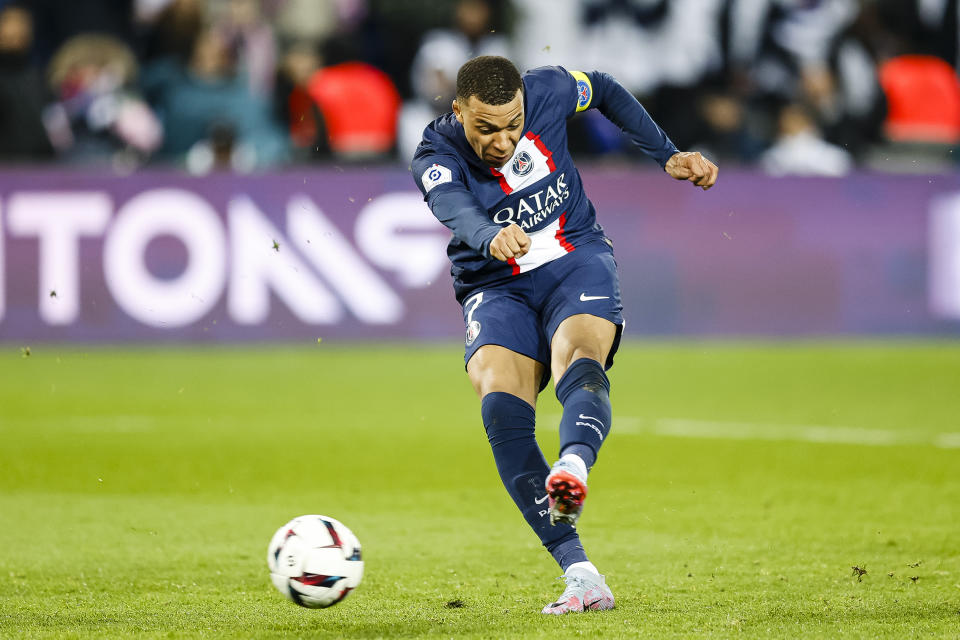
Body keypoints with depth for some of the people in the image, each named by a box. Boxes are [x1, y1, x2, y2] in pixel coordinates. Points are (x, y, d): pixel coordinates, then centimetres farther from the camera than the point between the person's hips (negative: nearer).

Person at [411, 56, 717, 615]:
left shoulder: (546, 92, -8)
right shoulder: (436, 159, -16)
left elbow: (605, 90, 15)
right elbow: (457, 211, -38)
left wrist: (668, 155, 14)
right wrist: (492, 237, -61)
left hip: (578, 262, 1)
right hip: (497, 289, -1)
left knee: (578, 360, -34)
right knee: (500, 406, -29)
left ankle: (574, 464, -68)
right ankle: (580, 576, -35)